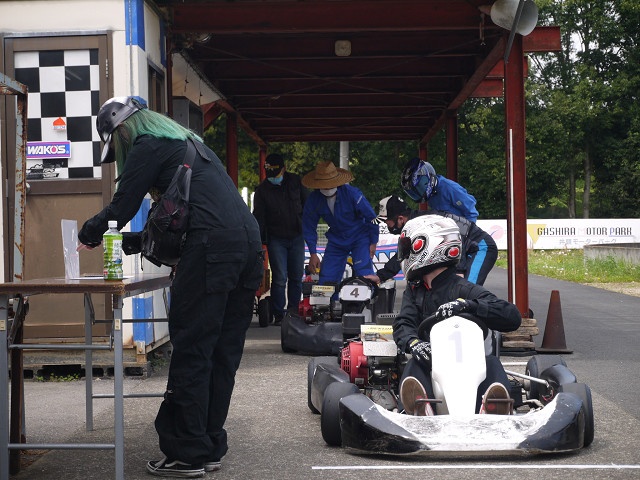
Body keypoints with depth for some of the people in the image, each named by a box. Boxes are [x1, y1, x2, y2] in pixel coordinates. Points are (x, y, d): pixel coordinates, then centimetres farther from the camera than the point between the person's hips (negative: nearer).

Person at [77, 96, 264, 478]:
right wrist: (126, 244, 42)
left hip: (211, 246, -9)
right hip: (249, 243, 9)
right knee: (223, 352, 10)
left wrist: (89, 235, 23)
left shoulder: (148, 146, 5)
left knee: (191, 352, -4)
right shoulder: (187, 142, 32)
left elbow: (121, 209, 4)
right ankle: (211, 448, 15)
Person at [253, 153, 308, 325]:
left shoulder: (295, 182, 1)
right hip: (276, 239, -3)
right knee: (279, 278, -9)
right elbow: (258, 218, -7)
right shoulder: (262, 190, -5)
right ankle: (278, 315, -3)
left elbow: (307, 205, 12)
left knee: (296, 277, 7)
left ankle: (294, 312, 16)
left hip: (297, 237, 3)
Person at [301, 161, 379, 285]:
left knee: (364, 275, -21)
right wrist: (313, 254, -1)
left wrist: (373, 243, -6)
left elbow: (370, 217, -12)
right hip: (336, 241, 4)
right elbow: (309, 227, 2)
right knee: (325, 281, -3)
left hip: (360, 237, -4)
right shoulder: (314, 199, -13)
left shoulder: (352, 193, -23)